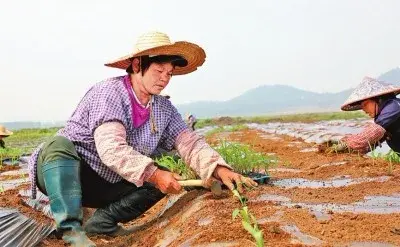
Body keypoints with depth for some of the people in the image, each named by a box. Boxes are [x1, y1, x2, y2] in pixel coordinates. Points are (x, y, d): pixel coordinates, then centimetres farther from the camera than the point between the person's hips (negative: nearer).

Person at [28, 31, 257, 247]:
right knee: (59, 144, -35)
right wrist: (152, 174, -41)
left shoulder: (164, 109, -1)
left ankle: (103, 220, -6)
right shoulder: (109, 92, -22)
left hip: (104, 187, 6)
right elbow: (111, 148, -34)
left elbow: (190, 143, -9)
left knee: (165, 178, -6)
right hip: (61, 173, -6)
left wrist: (220, 169, -26)